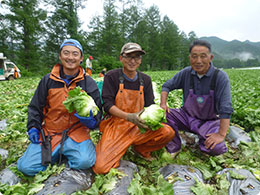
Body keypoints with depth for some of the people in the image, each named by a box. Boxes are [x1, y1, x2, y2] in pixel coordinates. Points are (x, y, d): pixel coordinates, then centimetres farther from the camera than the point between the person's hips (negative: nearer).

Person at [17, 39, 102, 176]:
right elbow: (35, 107, 13)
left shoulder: (89, 83, 1)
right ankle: (56, 153, 14)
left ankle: (68, 153, 8)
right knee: (26, 167, -12)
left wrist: (91, 121, -19)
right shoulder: (48, 80, 5)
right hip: (49, 133, 2)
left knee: (85, 161, -26)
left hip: (76, 132, -1)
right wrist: (33, 127, 1)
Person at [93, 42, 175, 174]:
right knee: (100, 167, -20)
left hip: (139, 127, 4)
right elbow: (107, 104, -11)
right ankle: (119, 149, 14)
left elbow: (150, 105, 5)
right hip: (116, 126, -3)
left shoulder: (145, 79, 8)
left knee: (168, 132, -21)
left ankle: (141, 149, 8)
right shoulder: (111, 76, -3)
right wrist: (129, 116, -26)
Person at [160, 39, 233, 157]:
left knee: (216, 148, -27)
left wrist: (221, 134, -28)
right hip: (187, 116, 3)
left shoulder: (220, 77, -17)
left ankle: (203, 140, 10)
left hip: (209, 121, -2)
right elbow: (167, 86, 2)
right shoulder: (186, 73, -8)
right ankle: (173, 148, -2)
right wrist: (163, 104, -15)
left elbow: (226, 109, -22)